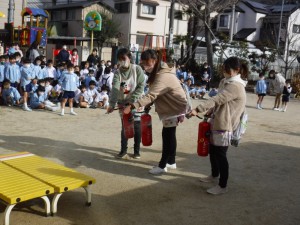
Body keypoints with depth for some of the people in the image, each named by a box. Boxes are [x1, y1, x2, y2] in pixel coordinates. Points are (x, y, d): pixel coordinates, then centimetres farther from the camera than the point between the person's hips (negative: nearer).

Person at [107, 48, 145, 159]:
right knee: (125, 126, 5)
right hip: (123, 103, 1)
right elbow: (115, 89, -21)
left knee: (137, 126, 2)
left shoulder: (137, 69, -11)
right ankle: (123, 150, 18)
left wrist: (132, 100, -22)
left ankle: (136, 150, 16)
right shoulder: (118, 73, -8)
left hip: (136, 102, -1)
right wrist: (112, 104, -34)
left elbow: (141, 86, -13)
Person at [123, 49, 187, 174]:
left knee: (167, 136, -4)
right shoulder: (159, 72, 6)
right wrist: (148, 105, -3)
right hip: (171, 107, 10)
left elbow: (151, 95, -36)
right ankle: (171, 162, 29)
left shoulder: (163, 76, -27)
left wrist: (132, 106, -41)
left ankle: (162, 166, 6)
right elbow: (155, 94, 8)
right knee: (169, 135, 16)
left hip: (175, 108, -10)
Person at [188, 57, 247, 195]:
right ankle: (214, 175, 40)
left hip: (224, 125, -10)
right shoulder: (226, 82, 14)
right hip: (216, 122, 10)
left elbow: (217, 99, -28)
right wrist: (210, 112, 5)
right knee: (212, 150, 19)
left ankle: (222, 186, 6)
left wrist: (198, 109, -33)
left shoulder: (235, 86, -18)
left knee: (220, 154, -4)